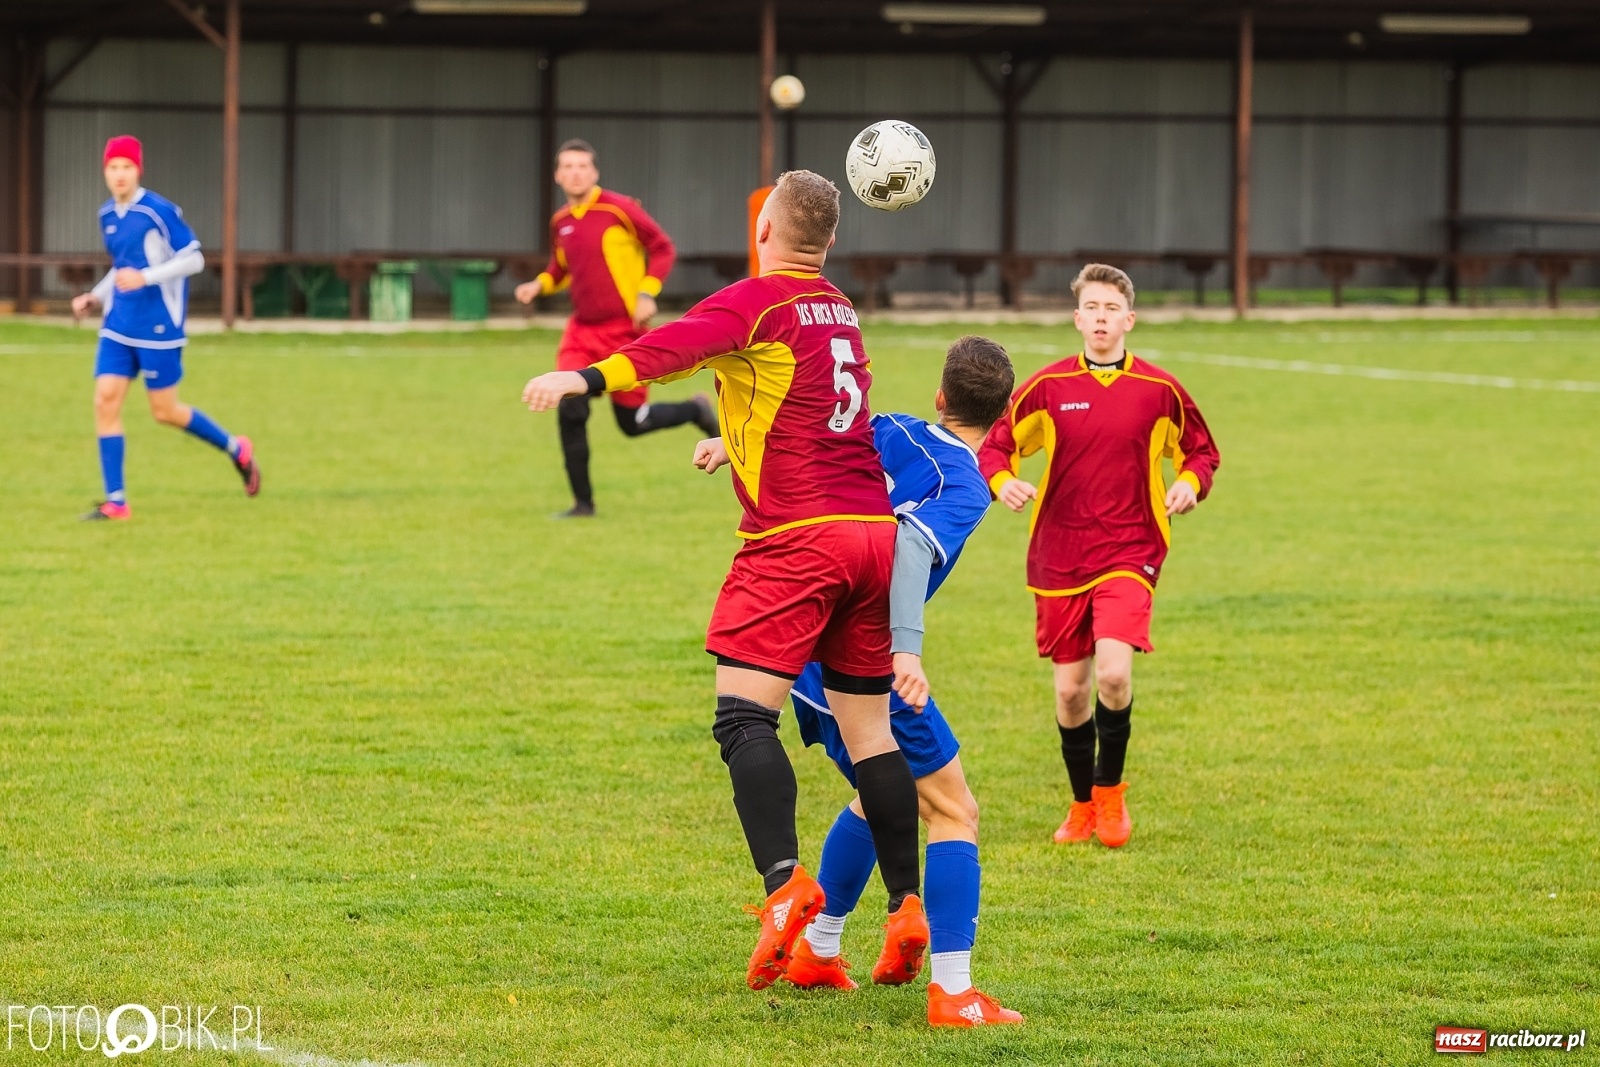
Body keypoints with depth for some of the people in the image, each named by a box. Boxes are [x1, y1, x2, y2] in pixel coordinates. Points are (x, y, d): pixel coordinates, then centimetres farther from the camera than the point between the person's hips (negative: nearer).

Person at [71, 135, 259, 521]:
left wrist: (145, 278, -24)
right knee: (105, 400, -6)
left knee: (165, 411, 2)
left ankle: (236, 449, 26)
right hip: (118, 326, 6)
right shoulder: (107, 215, 9)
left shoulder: (159, 211, -14)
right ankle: (115, 501, -2)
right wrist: (94, 296, 9)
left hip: (158, 327, -6)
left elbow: (194, 260, -13)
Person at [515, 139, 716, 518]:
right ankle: (583, 502, 0)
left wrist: (647, 293, -17)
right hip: (582, 330, 5)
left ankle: (697, 411, 31)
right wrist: (540, 285, 2)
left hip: (624, 330, -5)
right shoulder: (560, 222, 5)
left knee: (632, 422, 1)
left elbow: (662, 248, -6)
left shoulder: (618, 209, -13)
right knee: (570, 409, -12)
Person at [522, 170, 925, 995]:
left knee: (743, 714, -12)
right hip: (872, 527, 7)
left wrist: (588, 379, -39)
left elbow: (682, 344, -25)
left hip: (795, 537, -7)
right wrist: (737, 441, 57)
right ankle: (907, 905, 14)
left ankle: (785, 881, -30)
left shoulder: (759, 301, -4)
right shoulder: (839, 310, 20)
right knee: (868, 726, 13)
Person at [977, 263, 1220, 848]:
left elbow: (1201, 450, 13)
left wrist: (1189, 483, -7)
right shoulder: (1049, 386, -1)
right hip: (1058, 555, 2)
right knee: (1070, 689, 5)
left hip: (1129, 553, -2)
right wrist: (1003, 481, -16)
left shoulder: (1159, 391, -1)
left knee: (1114, 673, -20)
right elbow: (995, 444, 5)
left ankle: (1109, 790, 4)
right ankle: (1083, 805, 27)